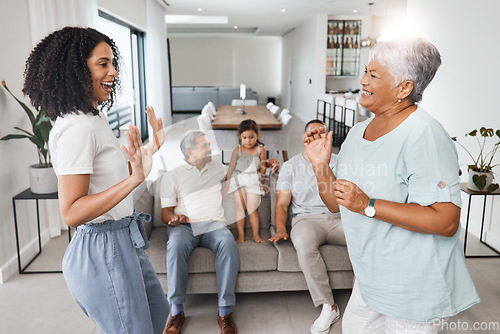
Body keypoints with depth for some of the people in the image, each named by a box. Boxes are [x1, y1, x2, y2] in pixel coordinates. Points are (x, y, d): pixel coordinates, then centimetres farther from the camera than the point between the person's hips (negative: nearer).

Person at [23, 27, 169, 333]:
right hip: (102, 251, -10)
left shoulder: (95, 118, 9)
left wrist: (150, 149, 10)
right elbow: (71, 213, -26)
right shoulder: (76, 128, -22)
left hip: (123, 241, 10)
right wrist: (135, 179, -35)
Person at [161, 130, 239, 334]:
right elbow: (165, 211, 9)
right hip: (184, 226, -1)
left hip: (214, 224, 1)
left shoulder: (218, 168, 23)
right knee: (176, 244, -36)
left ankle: (225, 311, -29)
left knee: (228, 242, -33)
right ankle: (177, 311, -25)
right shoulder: (172, 176, 15)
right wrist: (174, 217, -15)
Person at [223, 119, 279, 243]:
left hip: (253, 181, -1)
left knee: (252, 208, -2)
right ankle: (241, 236, 6)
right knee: (240, 208, 0)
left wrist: (262, 183, 13)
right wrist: (227, 184, 2)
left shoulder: (261, 149, -3)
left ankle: (256, 235, 9)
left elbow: (262, 167, 6)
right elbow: (231, 167, 1)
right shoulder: (237, 150, -3)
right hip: (239, 180, 1)